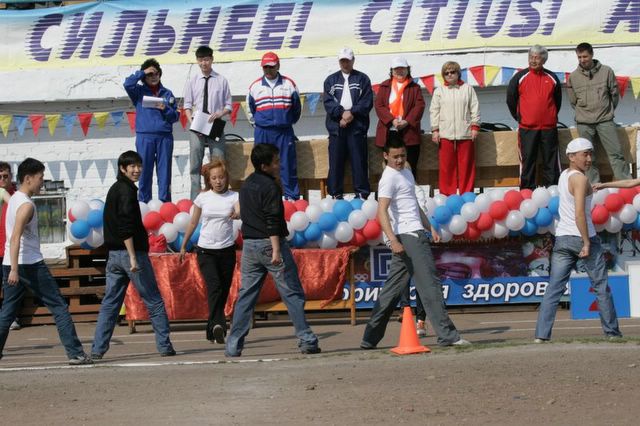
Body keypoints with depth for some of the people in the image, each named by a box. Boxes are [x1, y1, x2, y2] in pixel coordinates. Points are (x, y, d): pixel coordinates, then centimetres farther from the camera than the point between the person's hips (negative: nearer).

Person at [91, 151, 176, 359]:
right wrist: (133, 257, -23)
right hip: (131, 251, -8)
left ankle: (97, 349, 1)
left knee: (110, 302, 7)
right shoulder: (126, 191, -12)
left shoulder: (114, 190, 17)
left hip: (113, 254, 8)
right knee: (154, 301, 1)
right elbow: (125, 227, -21)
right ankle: (164, 346, 3)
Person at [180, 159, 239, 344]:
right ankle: (218, 325, -35)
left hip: (227, 250, 1)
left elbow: (240, 211, -22)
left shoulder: (233, 197, -1)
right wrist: (183, 246, 17)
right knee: (214, 286, -20)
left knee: (223, 291, 5)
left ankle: (212, 331, 17)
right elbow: (193, 223, 12)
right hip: (205, 250, -1)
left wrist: (237, 214, -46)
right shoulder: (203, 197, 2)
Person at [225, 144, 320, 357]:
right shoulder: (269, 186, -12)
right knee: (292, 293, 0)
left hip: (249, 245, 7)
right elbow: (272, 221, -18)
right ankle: (306, 340, -2)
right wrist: (276, 250, -22)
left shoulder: (246, 185, 14)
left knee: (246, 295, 7)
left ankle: (233, 345, 2)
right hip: (270, 243, -7)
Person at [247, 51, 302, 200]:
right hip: (262, 132, 1)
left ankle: (292, 196, 1)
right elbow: (250, 108, 21)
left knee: (288, 164, -2)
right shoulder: (255, 86, 8)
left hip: (284, 132, -1)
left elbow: (297, 107, 15)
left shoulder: (289, 84, 6)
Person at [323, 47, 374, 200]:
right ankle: (336, 194, 4)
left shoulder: (362, 79, 9)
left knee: (359, 161, -3)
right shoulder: (331, 80, 14)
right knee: (336, 161, 0)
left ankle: (361, 193, 0)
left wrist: (352, 113, -12)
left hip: (357, 126, -2)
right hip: (336, 126, 2)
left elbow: (367, 101, 0)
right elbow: (328, 102, 3)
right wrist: (341, 113, -12)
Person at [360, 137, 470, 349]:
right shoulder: (389, 178, -9)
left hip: (415, 235, 10)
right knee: (430, 285, -10)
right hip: (409, 237, -10)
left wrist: (430, 227, 23)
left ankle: (370, 339, 10)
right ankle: (447, 335, -10)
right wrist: (393, 240, -28)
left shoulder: (406, 174, 22)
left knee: (392, 290, 9)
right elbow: (382, 212, -19)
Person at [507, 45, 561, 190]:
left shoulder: (552, 78, 7)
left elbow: (558, 100, 19)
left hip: (549, 127, 2)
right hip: (527, 128, -2)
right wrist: (519, 117, 9)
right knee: (527, 161, 0)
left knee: (551, 161, 4)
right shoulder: (520, 77, 1)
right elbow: (510, 99, 9)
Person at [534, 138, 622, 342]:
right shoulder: (579, 179, -13)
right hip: (581, 236, -7)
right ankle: (611, 331, 12)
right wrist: (587, 243, -19)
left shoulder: (564, 175, 12)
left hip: (562, 239, 7)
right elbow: (579, 213, -21)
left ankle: (541, 334, -9)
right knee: (601, 286, 7)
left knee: (553, 289, 0)